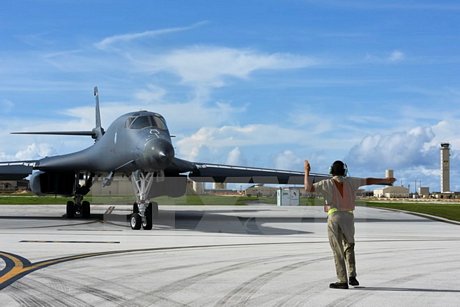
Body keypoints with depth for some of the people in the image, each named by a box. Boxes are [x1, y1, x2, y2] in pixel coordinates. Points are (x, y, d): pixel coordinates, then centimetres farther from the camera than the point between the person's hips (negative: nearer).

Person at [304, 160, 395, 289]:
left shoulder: (327, 183, 1)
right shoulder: (350, 181, 10)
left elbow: (308, 188, -5)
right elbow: (368, 181, 19)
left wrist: (307, 171, 8)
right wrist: (385, 180, 32)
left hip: (334, 217, -2)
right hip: (348, 217, 3)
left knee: (338, 250, 2)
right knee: (349, 247, 19)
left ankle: (342, 281, 0)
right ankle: (352, 276, 6)